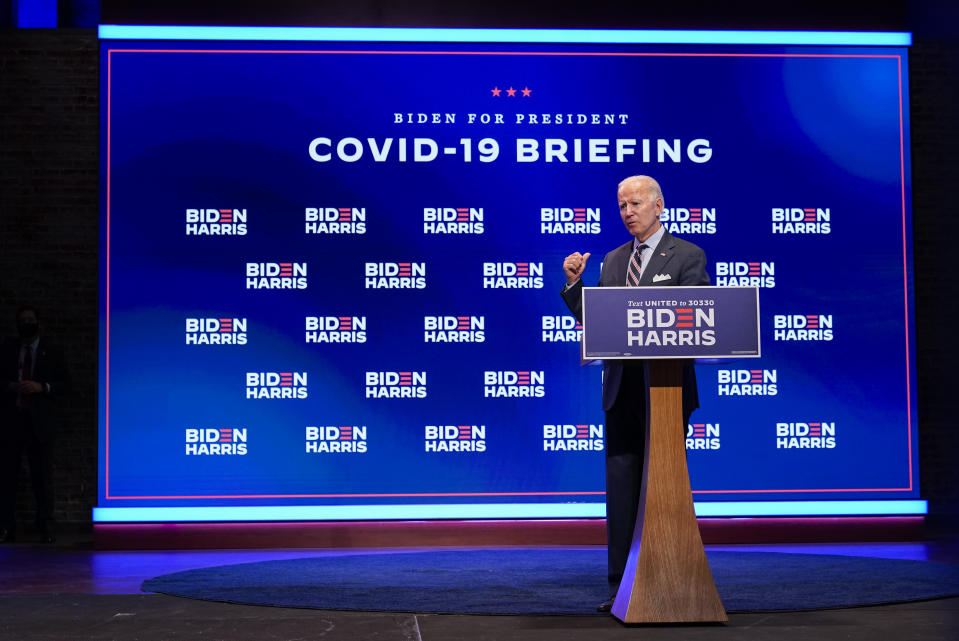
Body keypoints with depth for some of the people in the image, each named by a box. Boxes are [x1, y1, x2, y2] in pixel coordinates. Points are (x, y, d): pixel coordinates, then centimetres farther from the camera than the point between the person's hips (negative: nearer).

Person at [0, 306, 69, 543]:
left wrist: (42, 387, -11)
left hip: (40, 420, -1)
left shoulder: (52, 352, 10)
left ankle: (46, 526, 3)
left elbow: (63, 384, 6)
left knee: (43, 475, -1)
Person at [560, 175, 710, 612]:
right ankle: (621, 585, 11)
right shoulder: (613, 260, 15)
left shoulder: (687, 256, 0)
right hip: (621, 388, 5)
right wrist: (574, 283, -1)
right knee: (621, 487, 5)